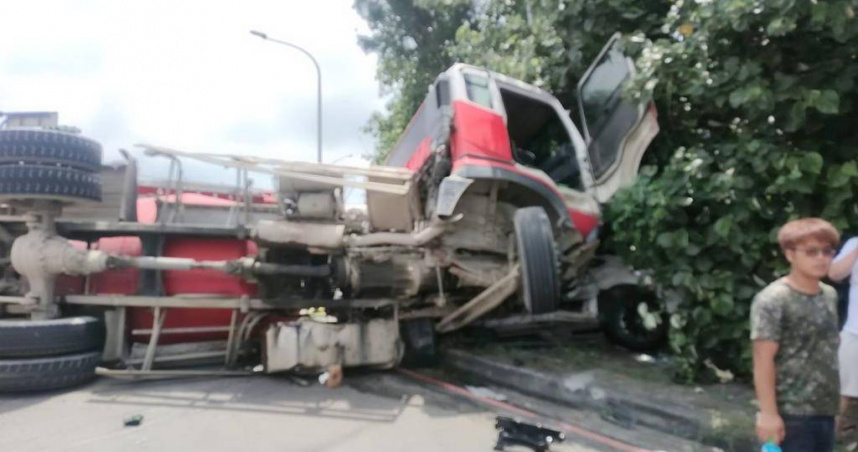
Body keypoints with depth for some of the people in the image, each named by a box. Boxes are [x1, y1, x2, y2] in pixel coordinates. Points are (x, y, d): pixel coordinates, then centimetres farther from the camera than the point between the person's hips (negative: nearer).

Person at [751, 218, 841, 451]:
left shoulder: (830, 295, 8)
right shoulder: (772, 300, -17)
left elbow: (828, 350, 16)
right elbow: (763, 360, -18)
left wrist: (835, 397, 17)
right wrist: (768, 412, -19)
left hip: (825, 409, 8)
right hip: (791, 413, -8)